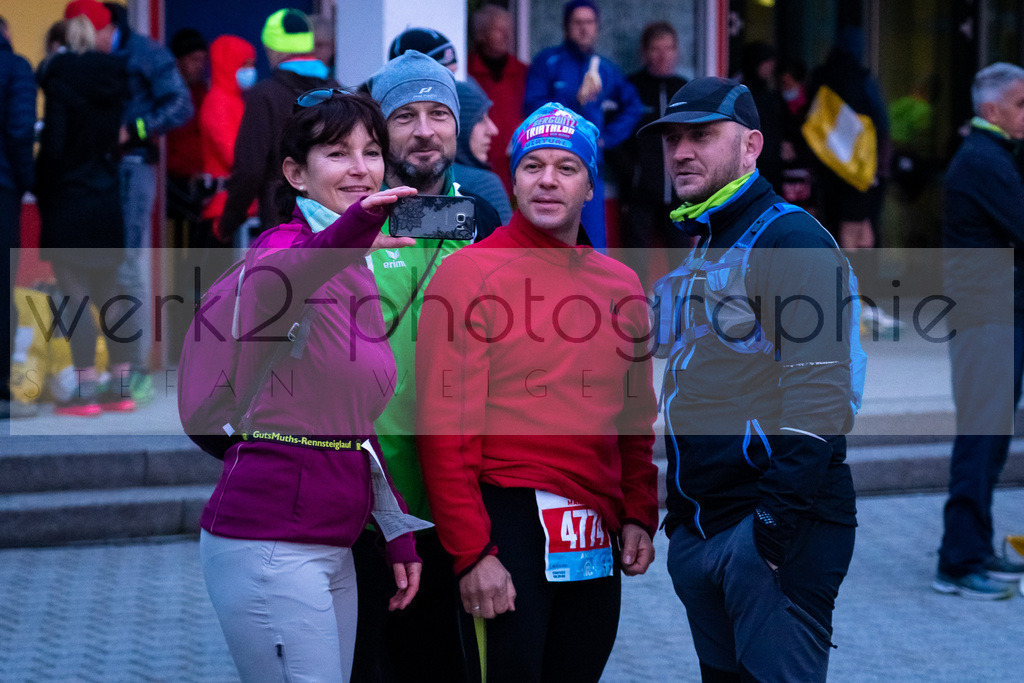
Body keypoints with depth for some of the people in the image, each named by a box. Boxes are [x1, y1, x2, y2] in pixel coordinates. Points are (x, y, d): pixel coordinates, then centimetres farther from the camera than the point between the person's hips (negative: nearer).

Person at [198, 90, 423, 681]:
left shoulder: (359, 275, 17)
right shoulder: (285, 244, -8)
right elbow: (276, 283, -36)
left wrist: (398, 537, 18)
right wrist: (352, 232, -56)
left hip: (333, 546, 8)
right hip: (270, 540, -8)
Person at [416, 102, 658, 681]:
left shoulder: (622, 285, 12)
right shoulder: (470, 272, -6)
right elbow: (446, 428, -11)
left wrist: (639, 514, 6)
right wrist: (472, 552, -16)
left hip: (597, 543, 6)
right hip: (509, 520, -5)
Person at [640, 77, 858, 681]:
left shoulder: (791, 240, -10)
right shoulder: (696, 255, 19)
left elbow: (819, 394, -19)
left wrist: (776, 524, -23)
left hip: (776, 522, -9)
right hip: (699, 528, 9)